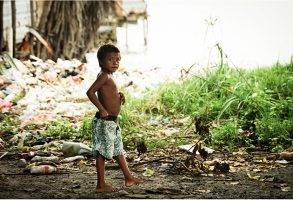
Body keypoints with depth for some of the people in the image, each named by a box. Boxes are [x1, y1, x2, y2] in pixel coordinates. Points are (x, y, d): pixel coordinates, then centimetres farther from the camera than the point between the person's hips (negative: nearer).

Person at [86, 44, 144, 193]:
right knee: (102, 152, -3)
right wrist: (102, 110, -24)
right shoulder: (104, 76, -16)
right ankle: (101, 185, 3)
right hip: (105, 121, -10)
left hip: (112, 122, 10)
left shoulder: (109, 77, 13)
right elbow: (90, 92, -27)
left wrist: (119, 96, 7)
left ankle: (129, 178, 30)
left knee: (118, 150, 19)